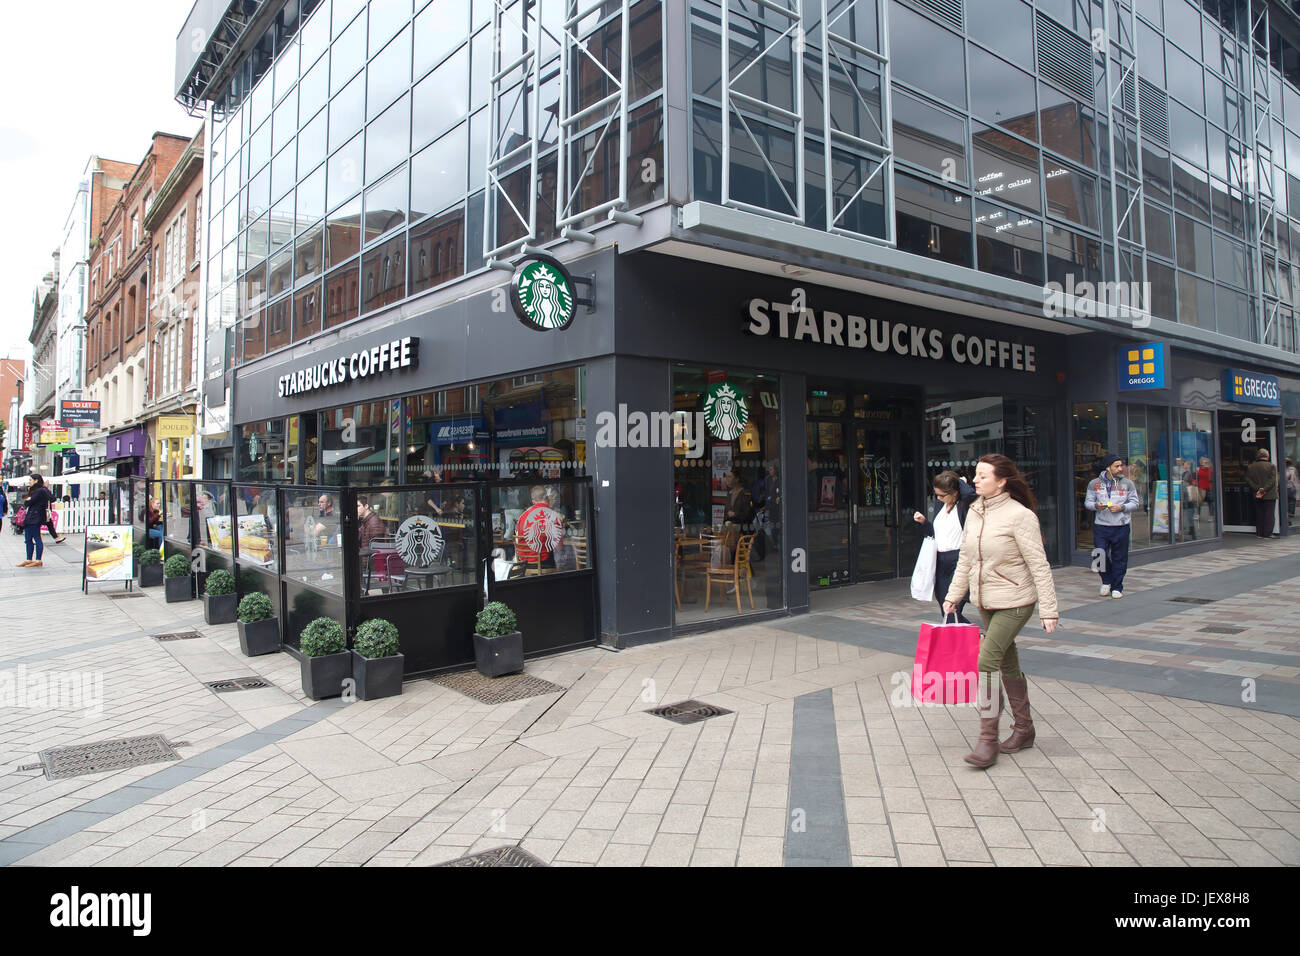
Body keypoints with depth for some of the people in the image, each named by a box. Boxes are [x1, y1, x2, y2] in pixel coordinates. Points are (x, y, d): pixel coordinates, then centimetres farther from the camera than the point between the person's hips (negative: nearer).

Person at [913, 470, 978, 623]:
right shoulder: (939, 506, 15)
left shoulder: (965, 506, -8)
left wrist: (960, 481, -12)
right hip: (940, 562, 8)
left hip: (959, 561, -8)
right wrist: (924, 521, 6)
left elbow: (971, 494, -31)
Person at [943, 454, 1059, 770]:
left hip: (1014, 602, -7)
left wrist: (1048, 609, -16)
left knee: (987, 661, -14)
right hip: (985, 602, 7)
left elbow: (1039, 566, -15)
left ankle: (988, 739, -6)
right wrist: (952, 596, 12)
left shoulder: (1020, 515, -16)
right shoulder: (974, 513, 5)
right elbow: (965, 560, 13)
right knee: (1007, 664, 16)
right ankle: (1023, 729, 30)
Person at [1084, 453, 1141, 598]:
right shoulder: (1094, 483, 4)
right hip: (1101, 526, 0)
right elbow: (1087, 502, 8)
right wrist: (1096, 505, -14)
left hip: (1121, 526, 1)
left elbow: (1135, 503, 7)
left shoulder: (1127, 483, 5)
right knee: (1100, 555, -6)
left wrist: (1122, 507, -11)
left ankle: (1116, 588, 16)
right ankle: (1106, 581, 19)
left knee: (1119, 559, 4)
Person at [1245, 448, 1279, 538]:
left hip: (1257, 496, 3)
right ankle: (1267, 533, -1)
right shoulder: (1271, 466, -8)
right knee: (1269, 514, 1)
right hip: (1270, 495, -3)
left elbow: (1248, 480, -2)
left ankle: (1259, 533, 12)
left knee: (1259, 514, 10)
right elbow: (1272, 480, -14)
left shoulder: (1251, 467, 3)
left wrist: (1257, 489, -6)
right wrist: (1264, 490, -14)